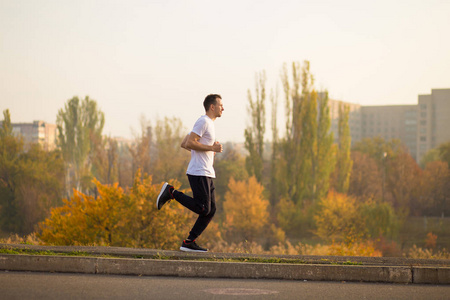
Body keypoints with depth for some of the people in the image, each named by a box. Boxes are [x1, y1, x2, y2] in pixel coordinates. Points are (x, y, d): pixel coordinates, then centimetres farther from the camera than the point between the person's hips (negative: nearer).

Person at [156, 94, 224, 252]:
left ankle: (189, 242, 6)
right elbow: (188, 143, -18)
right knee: (203, 208, -13)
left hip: (207, 174, 10)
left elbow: (184, 143, 23)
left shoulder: (209, 124, 21)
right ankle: (170, 192, -2)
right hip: (199, 173, -10)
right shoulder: (203, 122, -8)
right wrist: (211, 148, -15)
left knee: (210, 210, 5)